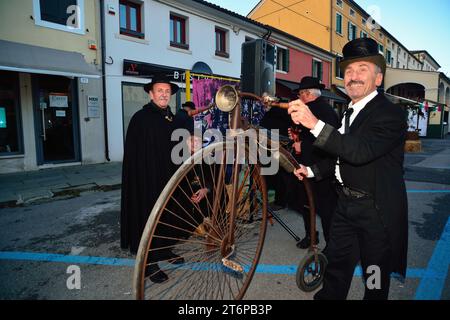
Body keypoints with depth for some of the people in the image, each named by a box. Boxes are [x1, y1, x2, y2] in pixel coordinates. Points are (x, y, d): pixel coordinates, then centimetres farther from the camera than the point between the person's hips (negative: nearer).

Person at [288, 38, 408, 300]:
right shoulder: (351, 111, 8)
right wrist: (311, 170, 7)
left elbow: (360, 151, -34)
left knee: (375, 273, 13)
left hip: (377, 210, -7)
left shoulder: (390, 114, -17)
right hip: (346, 203, 7)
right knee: (336, 262, 19)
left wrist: (315, 123, -40)